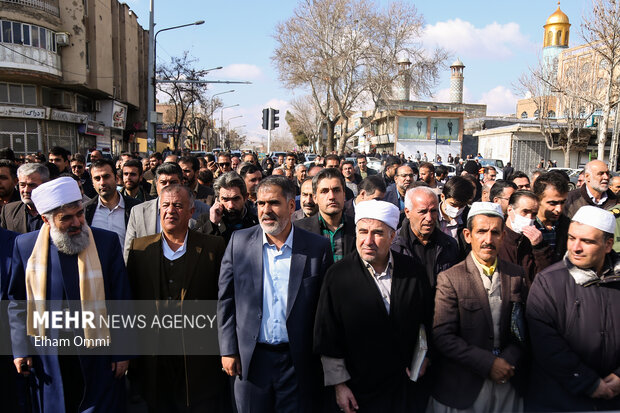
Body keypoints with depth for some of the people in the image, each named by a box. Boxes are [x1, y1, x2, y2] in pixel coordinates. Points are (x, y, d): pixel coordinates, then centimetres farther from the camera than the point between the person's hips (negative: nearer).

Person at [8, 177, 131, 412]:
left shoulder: (107, 242, -9)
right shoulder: (25, 245, -4)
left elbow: (121, 301, -6)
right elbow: (17, 301, 5)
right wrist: (20, 348, 1)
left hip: (97, 354, -1)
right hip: (48, 359, 2)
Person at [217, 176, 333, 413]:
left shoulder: (318, 248, -6)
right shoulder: (239, 242, -1)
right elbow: (226, 300, 2)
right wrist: (228, 350, 0)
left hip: (299, 362, -1)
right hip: (251, 360, 2)